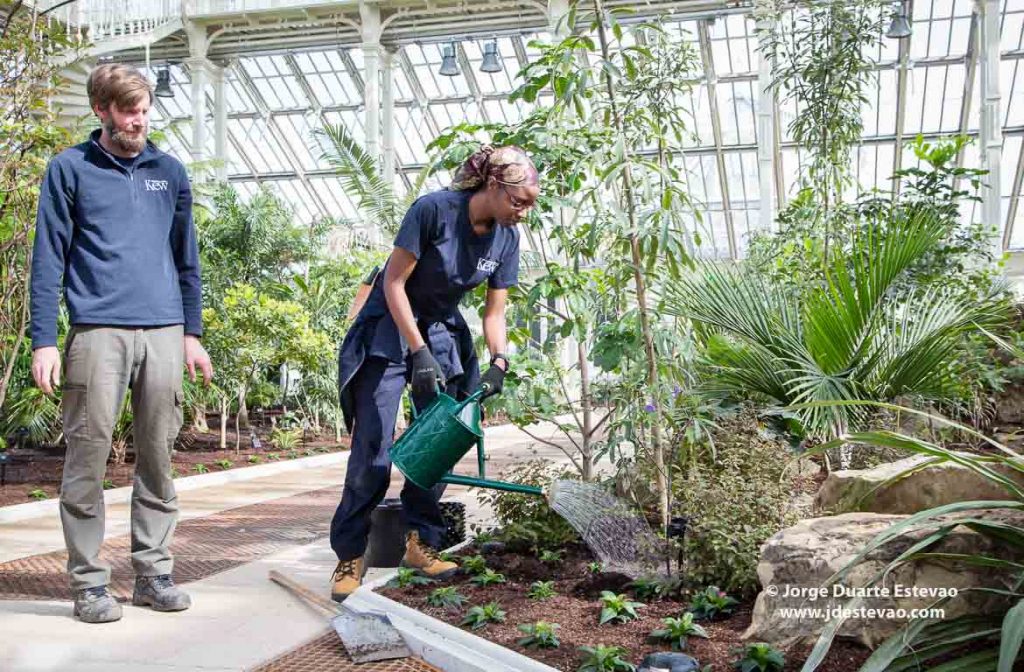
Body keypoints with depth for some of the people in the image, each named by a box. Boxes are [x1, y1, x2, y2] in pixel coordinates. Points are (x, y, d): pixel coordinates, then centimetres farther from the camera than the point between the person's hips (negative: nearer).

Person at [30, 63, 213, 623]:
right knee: (88, 461, -1)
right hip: (98, 332, -3)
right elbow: (48, 258, 1)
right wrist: (44, 341, -6)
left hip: (163, 333, 3)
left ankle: (153, 572, 16)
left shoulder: (169, 172, 16)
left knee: (158, 459, 6)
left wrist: (192, 334, 13)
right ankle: (89, 582, 9)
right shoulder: (70, 169, 6)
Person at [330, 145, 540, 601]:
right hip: (389, 326, -6)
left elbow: (494, 311, 1)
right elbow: (394, 281, -19)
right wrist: (418, 352, -23)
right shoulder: (434, 209, -23)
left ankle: (420, 543, 14)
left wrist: (498, 361, -16)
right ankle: (350, 555, 0)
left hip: (442, 331, 6)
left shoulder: (506, 238, -5)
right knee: (373, 445, -9)